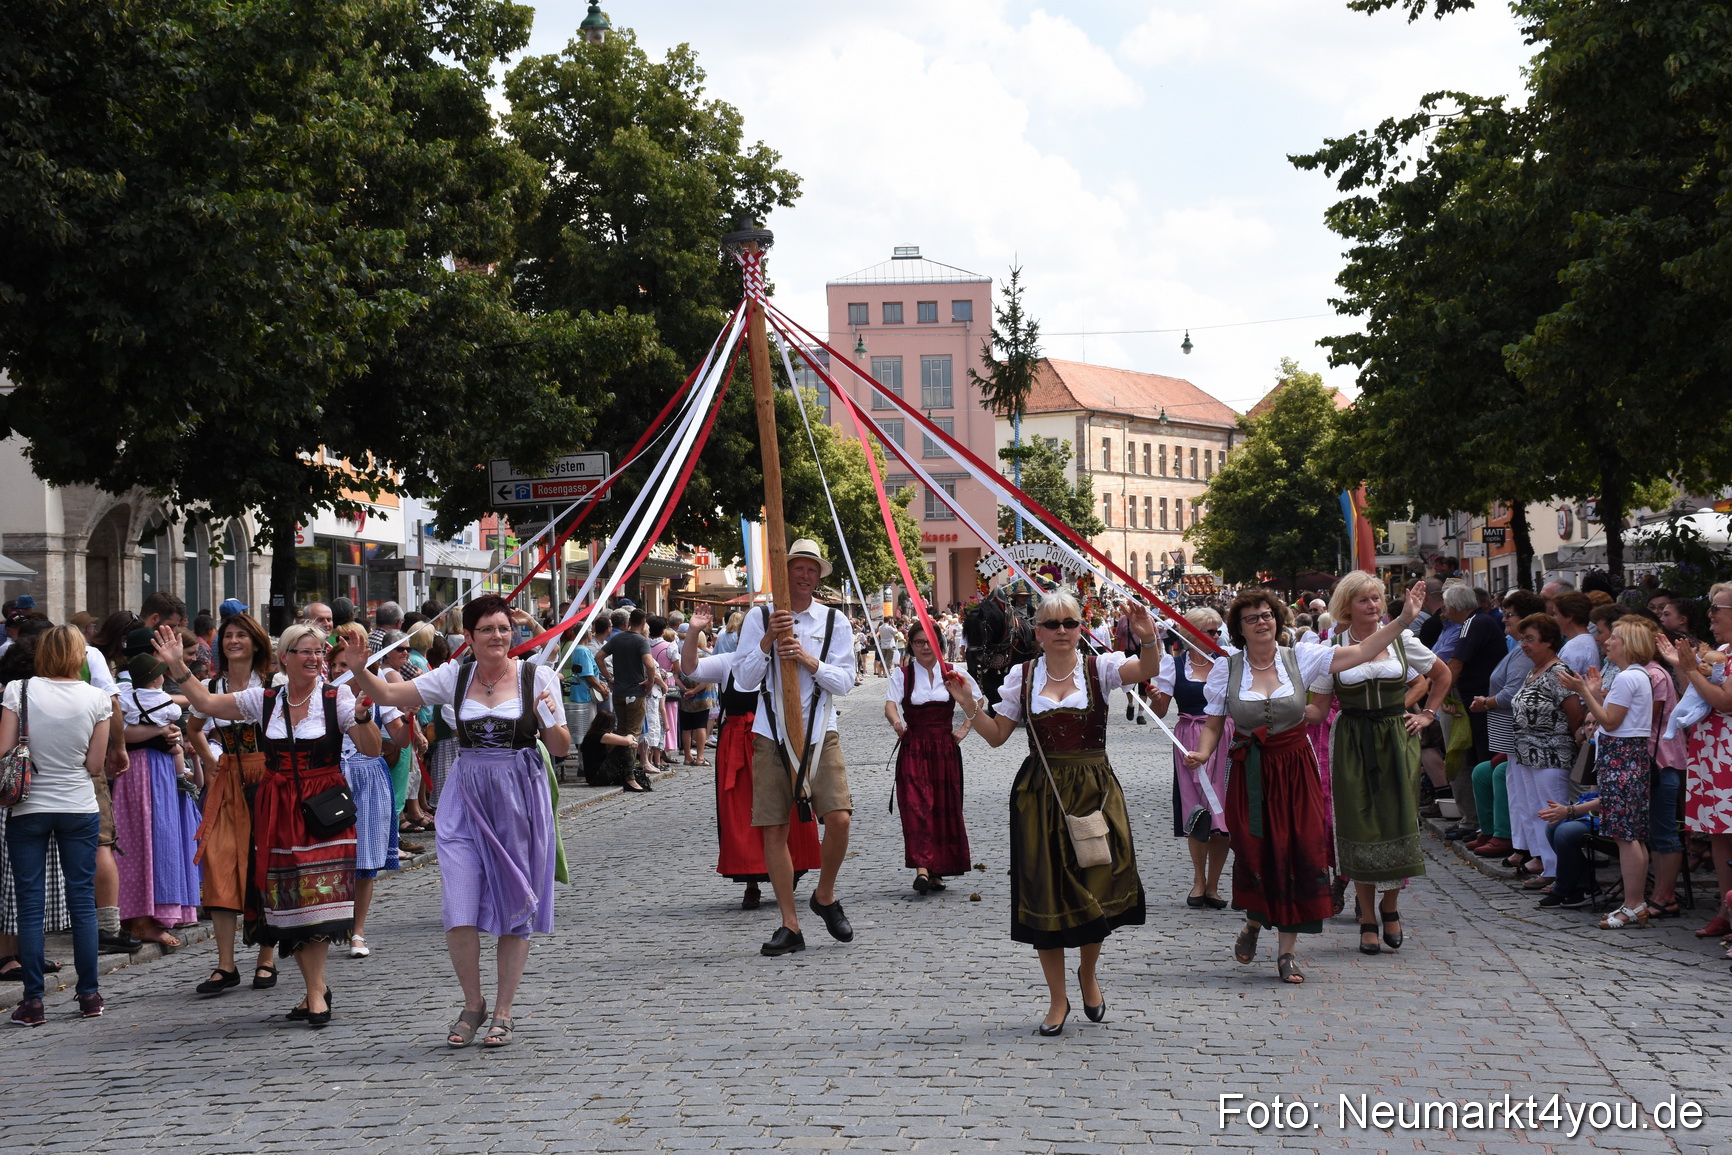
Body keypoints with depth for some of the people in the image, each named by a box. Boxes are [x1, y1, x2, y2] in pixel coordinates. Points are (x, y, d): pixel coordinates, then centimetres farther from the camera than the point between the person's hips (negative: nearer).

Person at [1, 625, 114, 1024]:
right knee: (82, 901, 8)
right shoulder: (97, 699, -4)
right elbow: (95, 764, -2)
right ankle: (89, 994, 10)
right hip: (79, 808, 1)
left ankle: (33, 1000, 3)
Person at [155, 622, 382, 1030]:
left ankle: (315, 990, -7)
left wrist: (362, 711, -21)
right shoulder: (264, 700, 8)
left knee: (318, 895, -11)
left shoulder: (337, 698, -1)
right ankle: (316, 987, 14)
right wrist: (178, 668, 4)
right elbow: (206, 703, 12)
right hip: (276, 810, 4)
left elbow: (371, 749, -6)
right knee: (287, 898, 3)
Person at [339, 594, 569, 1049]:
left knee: (516, 907, 4)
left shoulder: (537, 676, -1)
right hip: (467, 797, 1)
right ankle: (472, 1005, 15)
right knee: (459, 907, -6)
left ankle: (503, 1012, 17)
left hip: (521, 798, -1)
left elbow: (562, 748, 1)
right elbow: (390, 695, 4)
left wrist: (549, 718, -18)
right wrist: (358, 669, -12)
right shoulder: (454, 677, 4)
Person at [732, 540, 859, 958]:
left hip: (819, 735, 0)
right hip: (771, 735, 0)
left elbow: (845, 681, 1)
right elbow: (744, 678, 0)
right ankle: (789, 926, 8)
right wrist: (768, 640, -13)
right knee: (773, 829, -2)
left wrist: (810, 660, -15)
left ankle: (825, 896, 13)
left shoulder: (834, 621, 7)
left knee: (838, 818, -15)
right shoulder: (759, 618, 5)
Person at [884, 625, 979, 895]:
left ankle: (937, 872, 14)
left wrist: (965, 728, 5)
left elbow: (978, 701, 17)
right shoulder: (902, 674, 1)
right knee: (916, 806, -15)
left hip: (945, 749, 2)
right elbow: (890, 704, -14)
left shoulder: (953, 673, 6)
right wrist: (896, 722, -35)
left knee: (945, 809, 3)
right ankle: (922, 869, -24)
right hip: (913, 750, -2)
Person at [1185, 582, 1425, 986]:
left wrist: (1403, 619, -9)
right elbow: (1213, 725, 5)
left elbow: (1361, 652, -3)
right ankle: (1253, 922, 29)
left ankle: (1288, 950, 6)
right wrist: (1203, 753, -15)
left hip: (1296, 771, 1)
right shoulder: (1227, 668, 0)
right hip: (1251, 774, -1)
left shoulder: (1300, 658, 0)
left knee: (1300, 854, -4)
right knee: (1254, 854, -4)